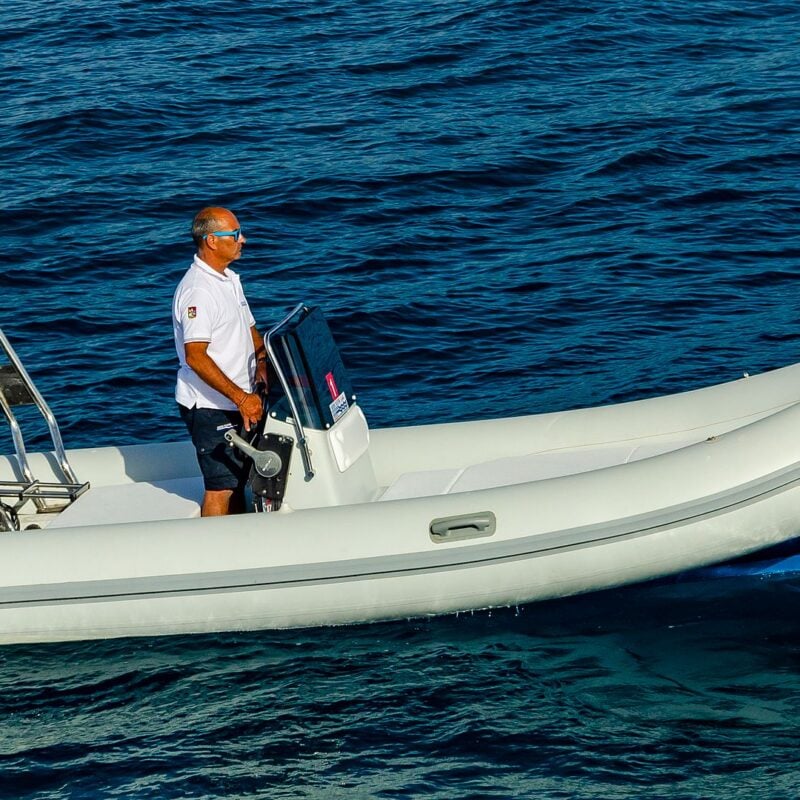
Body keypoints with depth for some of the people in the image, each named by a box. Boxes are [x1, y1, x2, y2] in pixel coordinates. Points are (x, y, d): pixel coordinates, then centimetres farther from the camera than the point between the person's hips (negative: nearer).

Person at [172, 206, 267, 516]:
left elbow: (249, 329, 22)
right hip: (210, 407, -10)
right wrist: (241, 398, -27)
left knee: (238, 480, 16)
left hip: (236, 404, 10)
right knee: (221, 487, -6)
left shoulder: (229, 279, 12)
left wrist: (261, 360, -1)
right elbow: (195, 357, -26)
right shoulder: (197, 290, -21)